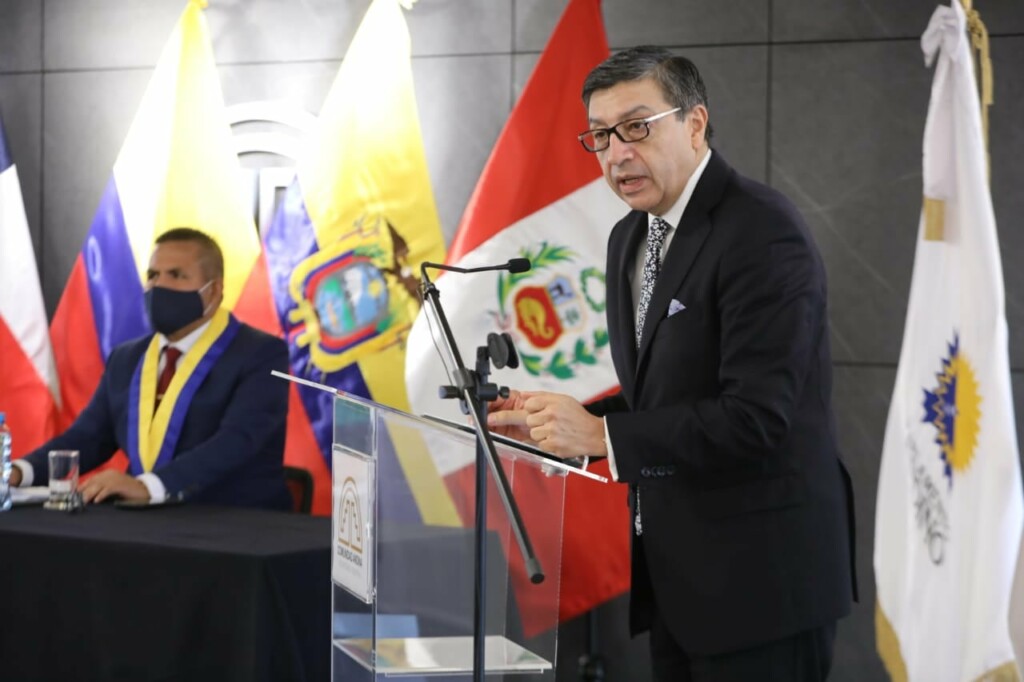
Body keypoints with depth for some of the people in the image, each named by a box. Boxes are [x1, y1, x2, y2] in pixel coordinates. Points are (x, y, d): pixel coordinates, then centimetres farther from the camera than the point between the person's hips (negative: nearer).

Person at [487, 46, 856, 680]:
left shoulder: (763, 234, -17)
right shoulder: (631, 237, 11)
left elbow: (754, 416, -24)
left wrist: (601, 435, -23)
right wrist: (561, 422, 1)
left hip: (759, 577, -8)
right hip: (676, 574, 8)